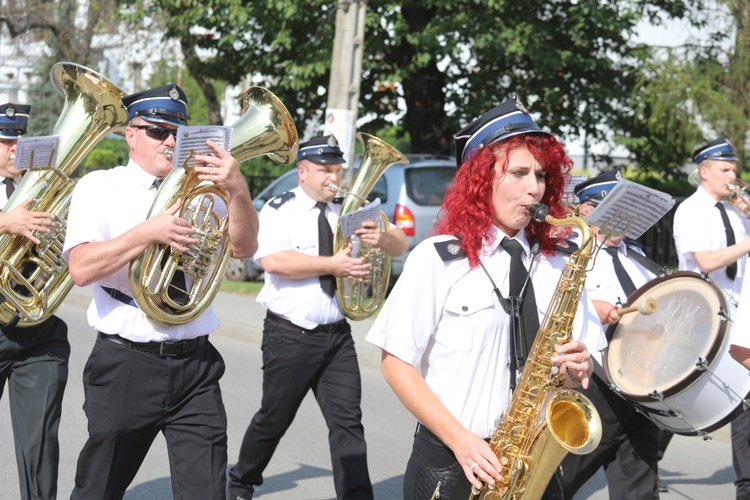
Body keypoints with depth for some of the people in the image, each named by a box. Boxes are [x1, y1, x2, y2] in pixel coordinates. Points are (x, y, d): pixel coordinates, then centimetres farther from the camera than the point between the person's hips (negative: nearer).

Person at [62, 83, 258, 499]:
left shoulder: (199, 187, 10)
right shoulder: (99, 187, 1)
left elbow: (243, 248, -4)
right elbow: (81, 268, -13)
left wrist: (238, 191, -21)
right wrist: (150, 232, -24)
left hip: (195, 364, 2)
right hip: (125, 366, -2)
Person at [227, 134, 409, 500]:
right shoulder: (279, 210, -3)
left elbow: (401, 246, 7)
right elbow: (272, 260, -21)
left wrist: (382, 238, -17)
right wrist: (333, 265, -22)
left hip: (337, 337, 3)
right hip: (289, 336, -3)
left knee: (348, 422, -3)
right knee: (274, 419, 10)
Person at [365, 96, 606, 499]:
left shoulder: (558, 264, 4)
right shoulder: (437, 259, -6)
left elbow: (575, 367, 12)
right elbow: (396, 362, -7)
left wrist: (578, 370, -11)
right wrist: (459, 438, -15)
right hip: (450, 462, -3)